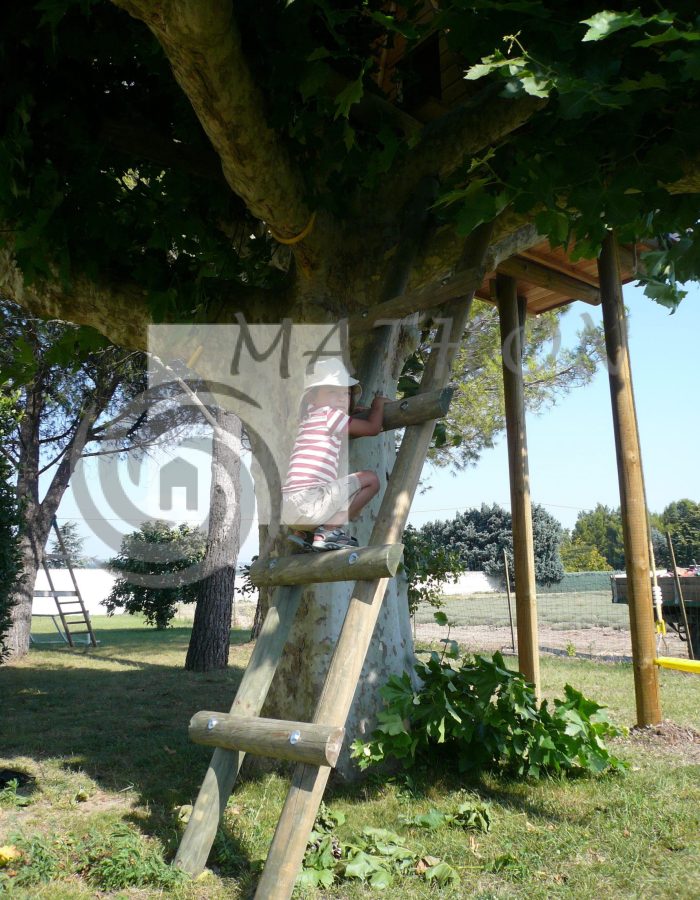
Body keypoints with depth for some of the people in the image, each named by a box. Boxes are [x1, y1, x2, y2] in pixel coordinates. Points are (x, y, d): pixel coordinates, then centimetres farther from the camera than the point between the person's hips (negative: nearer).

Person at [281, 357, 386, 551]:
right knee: (370, 479, 0)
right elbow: (373, 428, 4)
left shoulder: (311, 417, 26)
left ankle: (301, 532, 13)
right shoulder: (330, 413, 0)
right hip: (307, 502, -9)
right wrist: (378, 404, 22)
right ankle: (328, 531, -8)